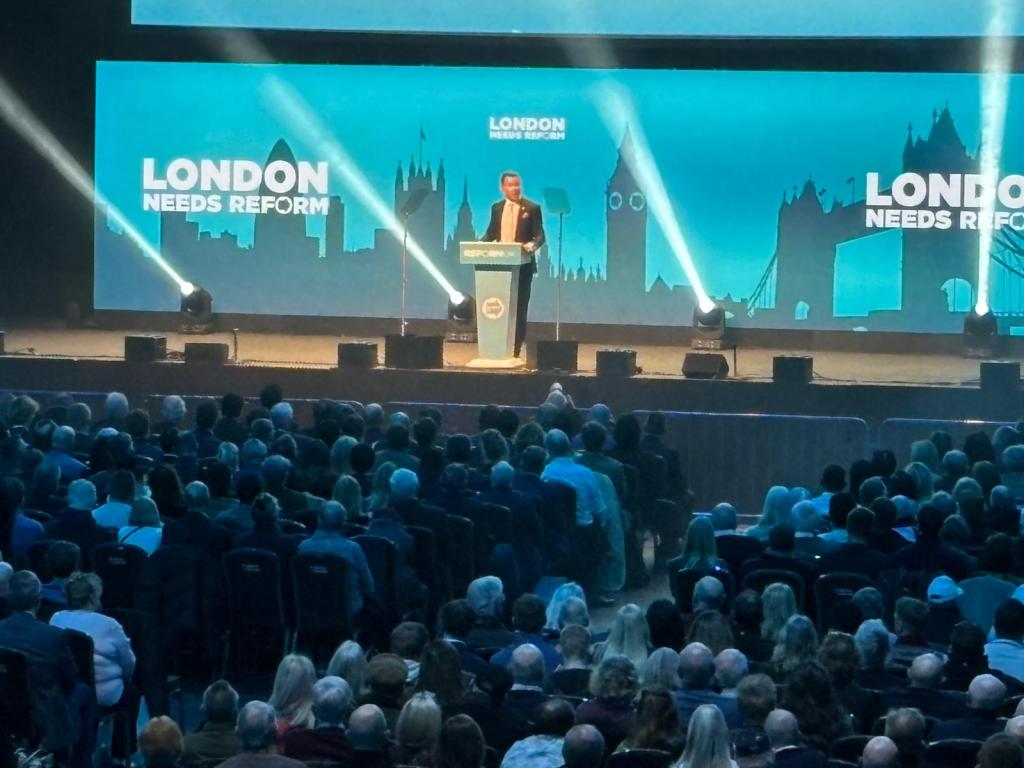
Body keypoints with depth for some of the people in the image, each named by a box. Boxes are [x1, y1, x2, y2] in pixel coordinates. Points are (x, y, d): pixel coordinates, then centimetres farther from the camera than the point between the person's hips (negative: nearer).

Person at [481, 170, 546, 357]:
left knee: (519, 307, 0)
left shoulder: (532, 208, -2)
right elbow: (490, 234, 13)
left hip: (522, 265, -4)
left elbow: (540, 235, -6)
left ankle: (515, 350, 3)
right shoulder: (497, 208, 11)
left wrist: (532, 245, -28)